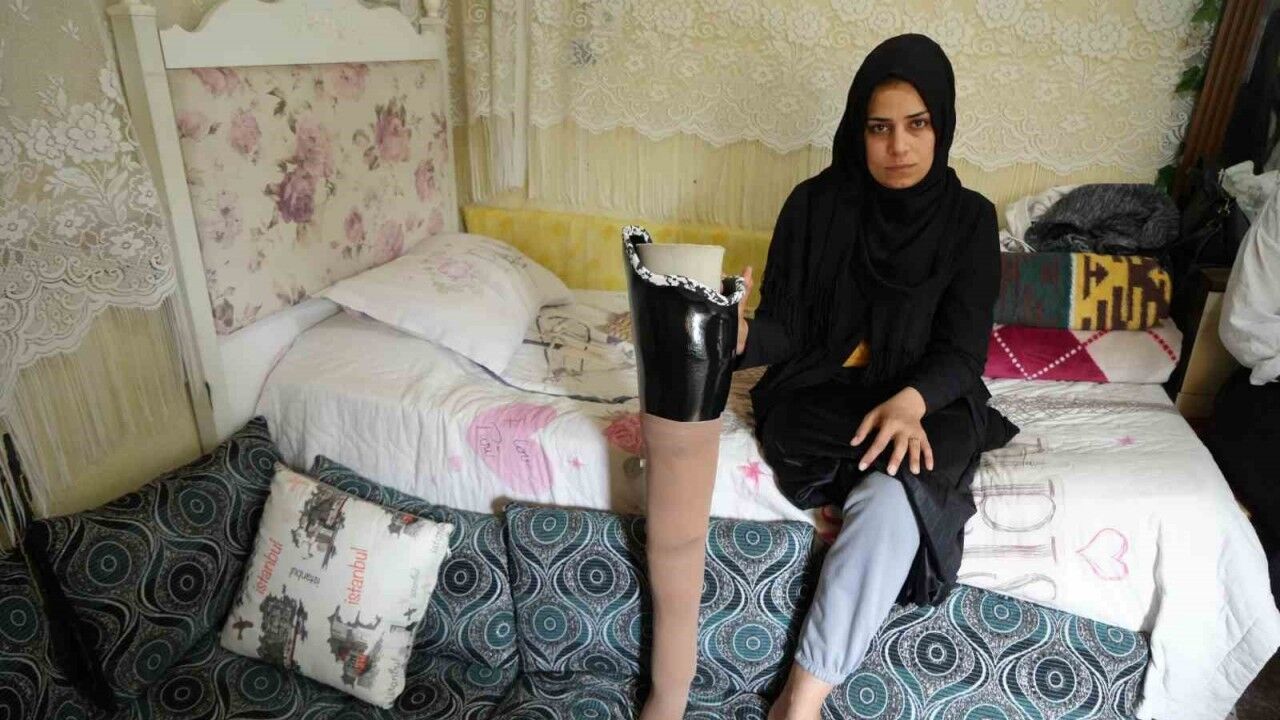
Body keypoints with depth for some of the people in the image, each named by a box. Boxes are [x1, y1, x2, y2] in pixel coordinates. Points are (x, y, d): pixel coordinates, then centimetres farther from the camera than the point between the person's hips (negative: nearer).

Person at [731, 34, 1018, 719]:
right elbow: (787, 326, -4)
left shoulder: (969, 219, -1)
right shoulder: (817, 203, -1)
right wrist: (744, 338, -28)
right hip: (818, 394, 1)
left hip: (927, 399, 0)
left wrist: (910, 402, -30)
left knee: (891, 495, -31)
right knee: (898, 484, -31)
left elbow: (962, 349, -8)